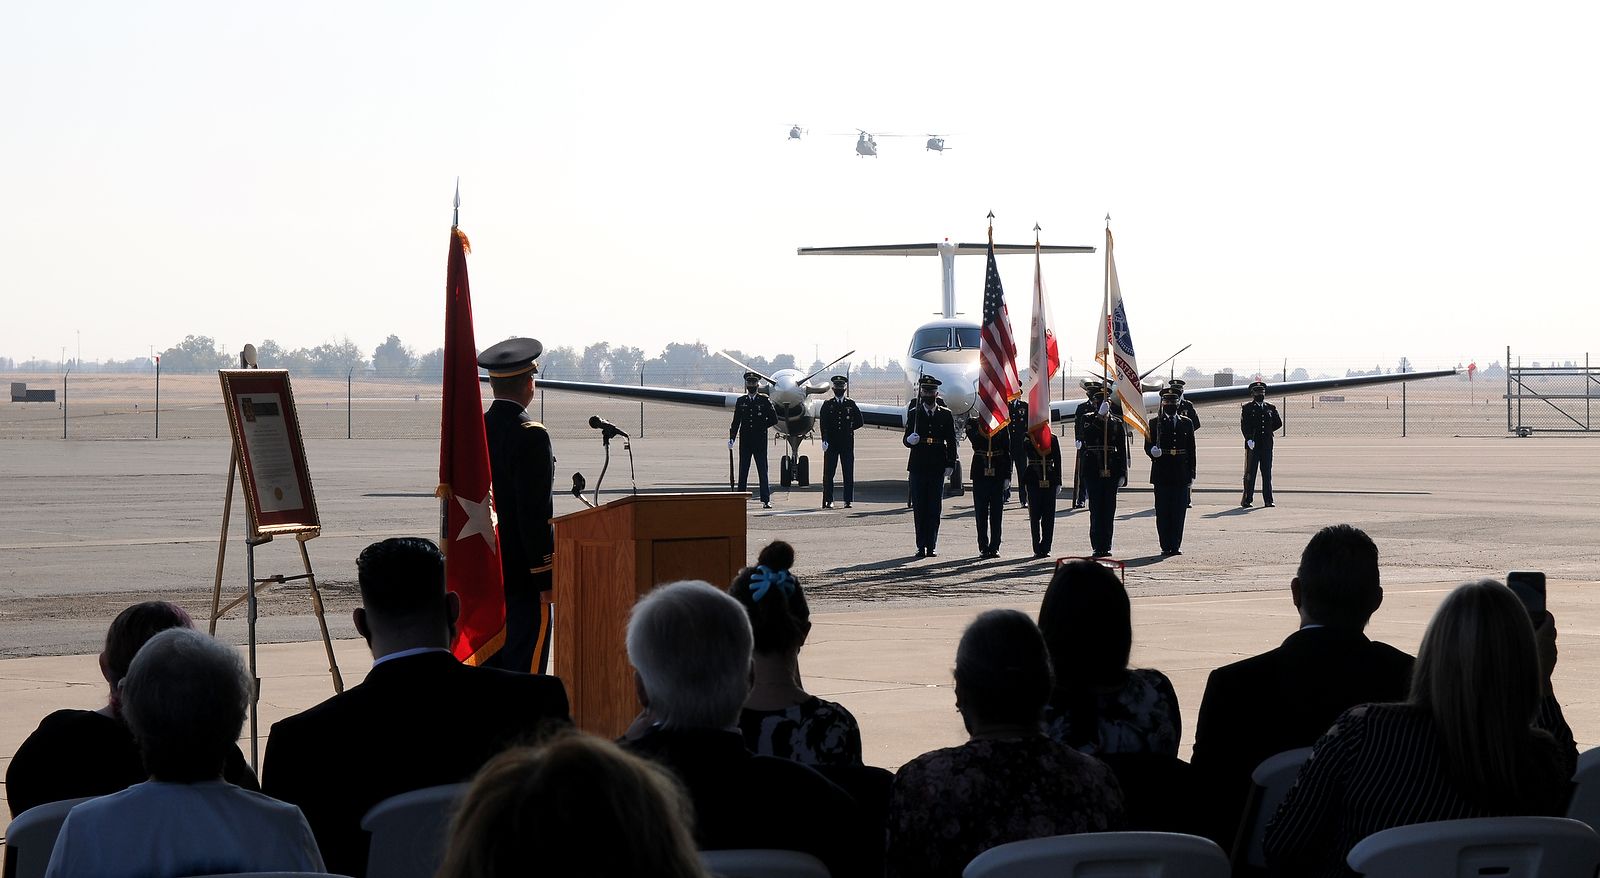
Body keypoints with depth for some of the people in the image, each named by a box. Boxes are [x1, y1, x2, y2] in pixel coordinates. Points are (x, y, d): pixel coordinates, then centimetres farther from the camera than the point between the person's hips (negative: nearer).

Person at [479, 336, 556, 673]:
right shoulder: (531, 436, -16)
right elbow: (535, 514, -19)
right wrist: (547, 579, -14)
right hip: (523, 576, -8)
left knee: (488, 664, 13)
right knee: (525, 669, -5)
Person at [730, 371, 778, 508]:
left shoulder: (765, 400, 3)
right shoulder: (741, 401, 9)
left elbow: (774, 419, 5)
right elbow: (736, 422, 8)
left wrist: (761, 427, -1)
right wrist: (731, 439, 1)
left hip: (760, 441, -2)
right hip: (745, 441, 2)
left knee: (762, 471, -2)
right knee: (743, 471, 3)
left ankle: (766, 500, -1)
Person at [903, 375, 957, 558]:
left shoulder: (946, 415, 6)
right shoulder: (914, 413, 6)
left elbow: (951, 442, 6)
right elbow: (906, 440, 4)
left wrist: (950, 465, -3)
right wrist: (910, 439, -20)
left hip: (937, 468, 0)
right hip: (918, 466, 0)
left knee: (935, 508, 1)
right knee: (919, 507, 1)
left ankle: (932, 546, 6)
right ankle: (921, 546, 5)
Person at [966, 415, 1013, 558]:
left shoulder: (1003, 425, 4)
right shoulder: (973, 423, 4)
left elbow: (1007, 453, 4)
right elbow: (974, 440, -13)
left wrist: (1007, 476, -1)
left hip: (998, 475, 0)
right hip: (980, 475, 0)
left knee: (997, 513, 3)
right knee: (981, 513, 3)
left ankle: (994, 547, 9)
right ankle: (983, 547, 9)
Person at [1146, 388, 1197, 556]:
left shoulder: (1186, 423, 10)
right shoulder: (1155, 423, 6)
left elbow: (1191, 450, 9)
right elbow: (1148, 446, 2)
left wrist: (1191, 473, 3)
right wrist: (1153, 453, -22)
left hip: (1181, 474, 1)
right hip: (1162, 473, -1)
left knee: (1179, 511, 1)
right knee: (1163, 512, -1)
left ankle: (1176, 546, 7)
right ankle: (1166, 546, 3)